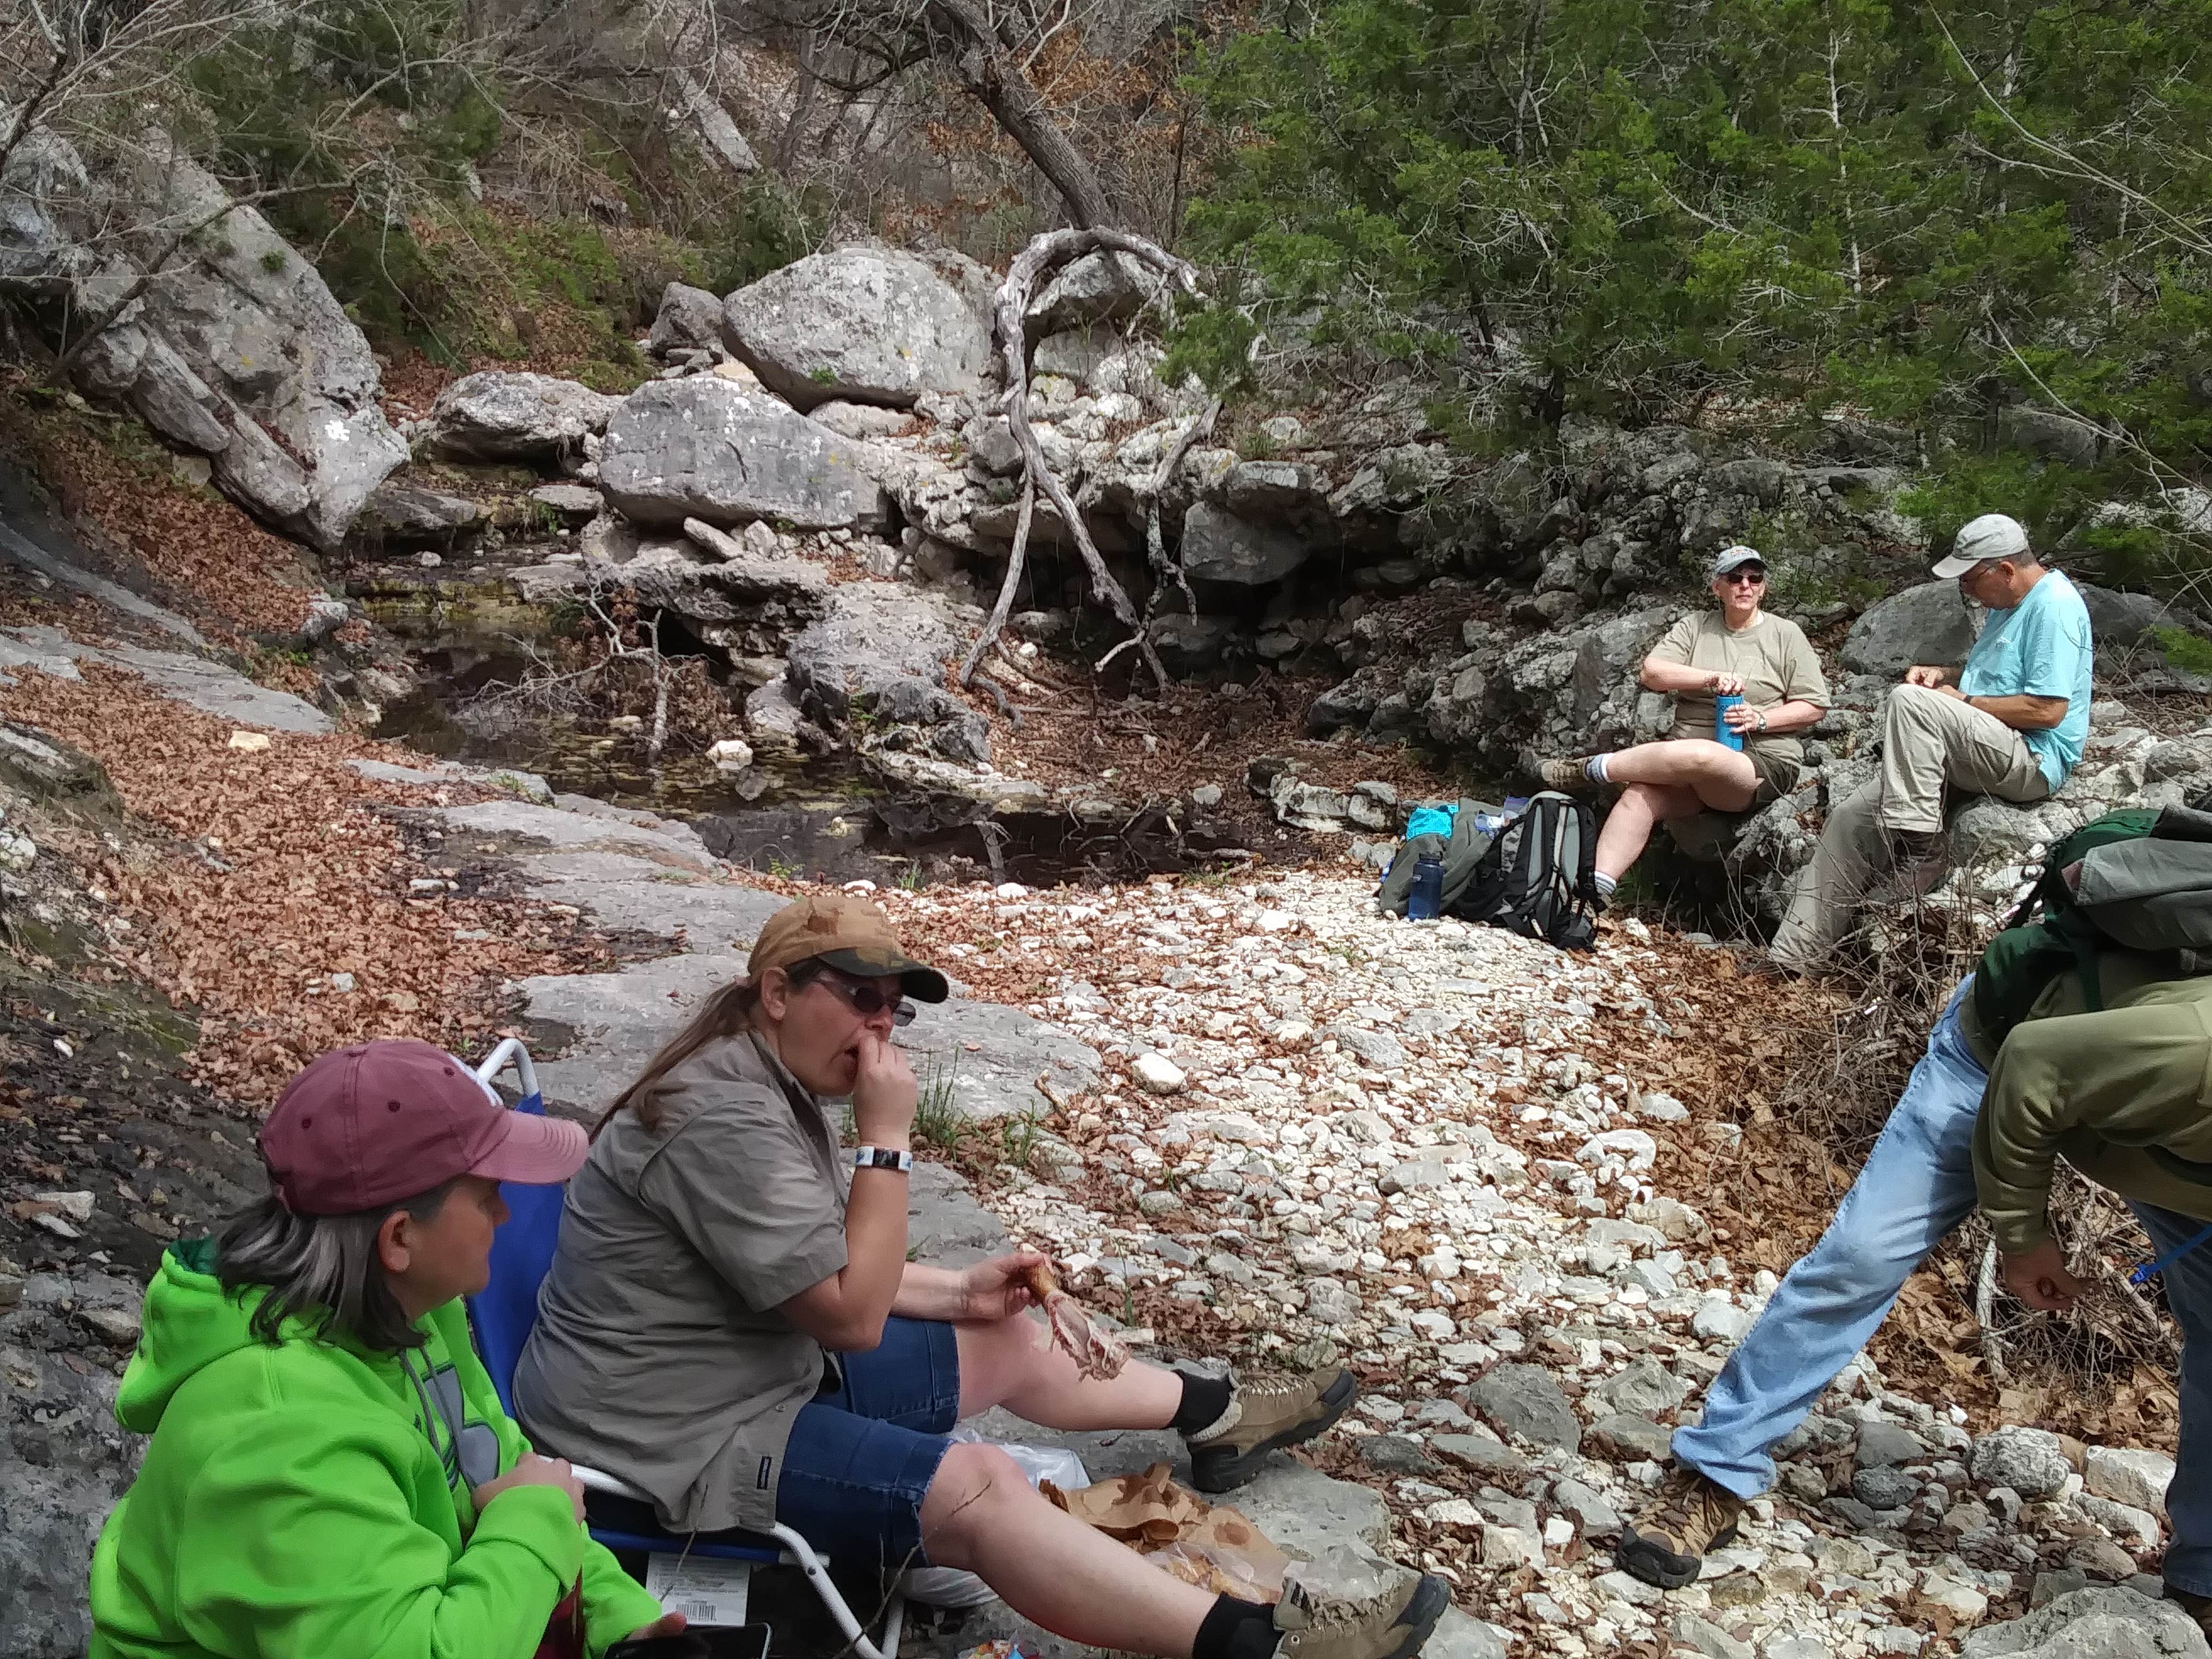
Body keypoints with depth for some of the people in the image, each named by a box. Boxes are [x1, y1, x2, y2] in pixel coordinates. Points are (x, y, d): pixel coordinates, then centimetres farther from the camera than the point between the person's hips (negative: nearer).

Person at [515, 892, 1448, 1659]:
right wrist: (887, 1137, -23)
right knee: (977, 1491, -23)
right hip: (676, 1440, -10)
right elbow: (853, 1316, -24)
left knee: (1008, 1346, 14)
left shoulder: (769, 1081, 7)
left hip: (757, 1367, 11)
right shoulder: (727, 1118, -27)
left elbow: (824, 1272, 13)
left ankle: (1217, 1417, 34)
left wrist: (958, 1291, 3)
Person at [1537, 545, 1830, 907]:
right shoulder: (1695, 626, 14)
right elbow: (1651, 674, -1)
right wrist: (1712, 678, -15)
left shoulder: (1786, 635, 8)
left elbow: (1814, 706, 6)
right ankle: (1596, 888, -39)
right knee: (1639, 795, -31)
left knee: (1697, 756, -38)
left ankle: (1587, 770, -21)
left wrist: (1760, 720, -11)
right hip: (1686, 758, 3)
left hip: (1760, 764, -3)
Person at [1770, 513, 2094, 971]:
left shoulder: (2054, 606, -13)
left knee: (1909, 702, -30)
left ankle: (1917, 847, -24)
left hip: (2033, 761, -10)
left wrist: (1964, 702, -10)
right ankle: (1794, 958, -8)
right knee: (1851, 818, -4)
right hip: (1983, 757, 10)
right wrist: (1944, 676, 12)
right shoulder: (2008, 604, 18)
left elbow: (2048, 710, -21)